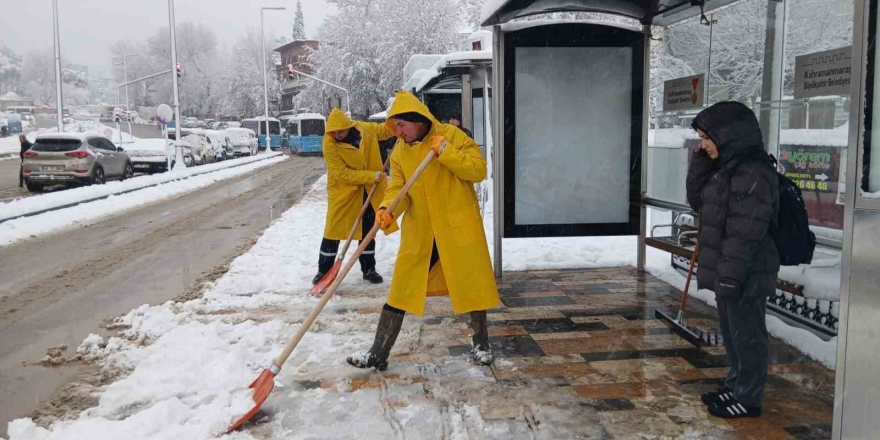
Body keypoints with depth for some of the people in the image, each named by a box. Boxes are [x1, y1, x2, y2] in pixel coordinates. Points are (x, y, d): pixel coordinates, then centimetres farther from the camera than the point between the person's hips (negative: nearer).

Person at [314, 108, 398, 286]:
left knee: (367, 230, 12)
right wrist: (371, 176, -27)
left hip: (368, 190, 4)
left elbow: (384, 130, 10)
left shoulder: (365, 129, -11)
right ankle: (323, 270, 13)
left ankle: (368, 269, 25)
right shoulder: (329, 144, -23)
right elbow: (342, 174, -25)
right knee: (334, 229, 0)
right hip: (342, 190, -4)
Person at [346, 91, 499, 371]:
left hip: (458, 227, -3)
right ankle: (378, 354, 11)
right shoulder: (399, 152, 4)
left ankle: (481, 343, 30)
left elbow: (478, 169, -14)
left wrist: (446, 152, -23)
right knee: (400, 290, 4)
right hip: (419, 231, 4)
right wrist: (387, 209, -22)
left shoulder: (452, 135, -8)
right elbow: (398, 188, -2)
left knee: (472, 285, 8)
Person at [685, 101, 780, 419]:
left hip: (745, 275, -10)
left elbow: (744, 235, -24)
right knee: (732, 333, 20)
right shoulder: (727, 167, 10)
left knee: (747, 335, 3)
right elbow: (697, 201, 16)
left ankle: (748, 398, 16)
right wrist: (700, 162, 5)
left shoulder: (753, 174, -21)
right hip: (728, 272, 10)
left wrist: (729, 277, -24)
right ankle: (736, 386, 34)